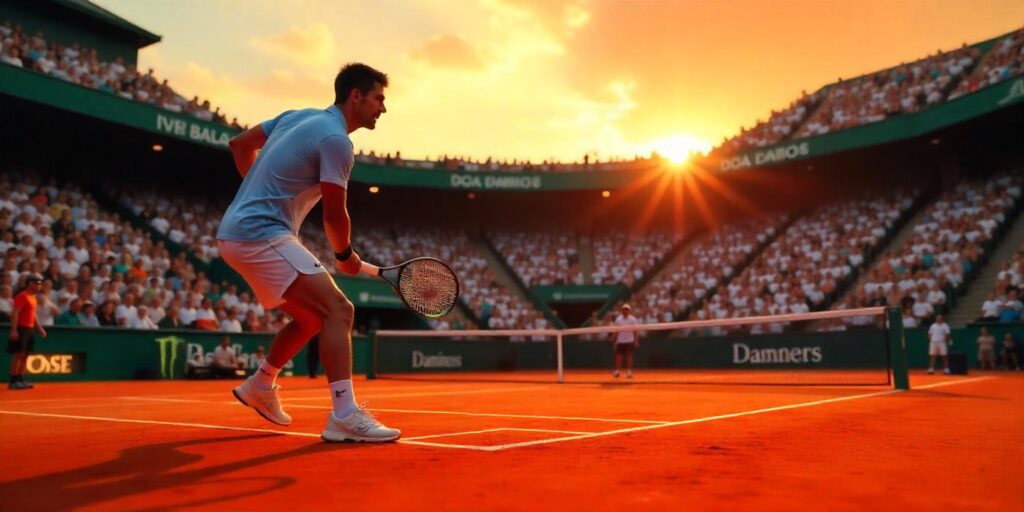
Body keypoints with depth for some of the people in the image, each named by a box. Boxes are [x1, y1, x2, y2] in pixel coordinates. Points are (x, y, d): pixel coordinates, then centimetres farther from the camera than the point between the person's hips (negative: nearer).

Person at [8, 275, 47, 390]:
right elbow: (15, 313, -17)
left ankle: (21, 380, 13)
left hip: (30, 329, 9)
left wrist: (40, 328, 19)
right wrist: (14, 330, -24)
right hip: (21, 329, -9)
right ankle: (13, 381, -4)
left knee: (25, 355, 9)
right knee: (18, 354, -7)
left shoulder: (33, 298, 16)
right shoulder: (22, 296, -11)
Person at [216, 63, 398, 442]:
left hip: (236, 232, 10)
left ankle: (260, 386, 35)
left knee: (311, 317, 20)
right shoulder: (336, 139, -13)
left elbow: (239, 144, 23)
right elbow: (334, 215, -12)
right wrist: (346, 255, 6)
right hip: (261, 235, -10)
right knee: (337, 309, -17)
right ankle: (344, 417, -25)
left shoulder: (297, 117, 15)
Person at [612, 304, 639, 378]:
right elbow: (617, 331, 8)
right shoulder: (618, 319, 5)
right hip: (620, 341, 2)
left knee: (629, 356, 0)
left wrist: (636, 341, -7)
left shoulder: (633, 319, -2)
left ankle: (629, 371, 5)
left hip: (629, 341, -2)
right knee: (618, 356, -1)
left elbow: (634, 331, -2)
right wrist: (615, 341, 6)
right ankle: (617, 371, 6)